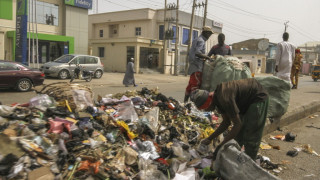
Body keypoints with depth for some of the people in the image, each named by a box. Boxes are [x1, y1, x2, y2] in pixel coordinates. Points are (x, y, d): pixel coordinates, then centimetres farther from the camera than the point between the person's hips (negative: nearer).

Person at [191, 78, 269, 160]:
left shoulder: (224, 98, -35)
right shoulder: (217, 98, -5)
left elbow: (238, 124, -32)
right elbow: (226, 122, 3)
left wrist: (221, 146, -29)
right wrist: (210, 138, 1)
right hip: (246, 101, 9)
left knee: (250, 136, -9)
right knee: (238, 134, 12)